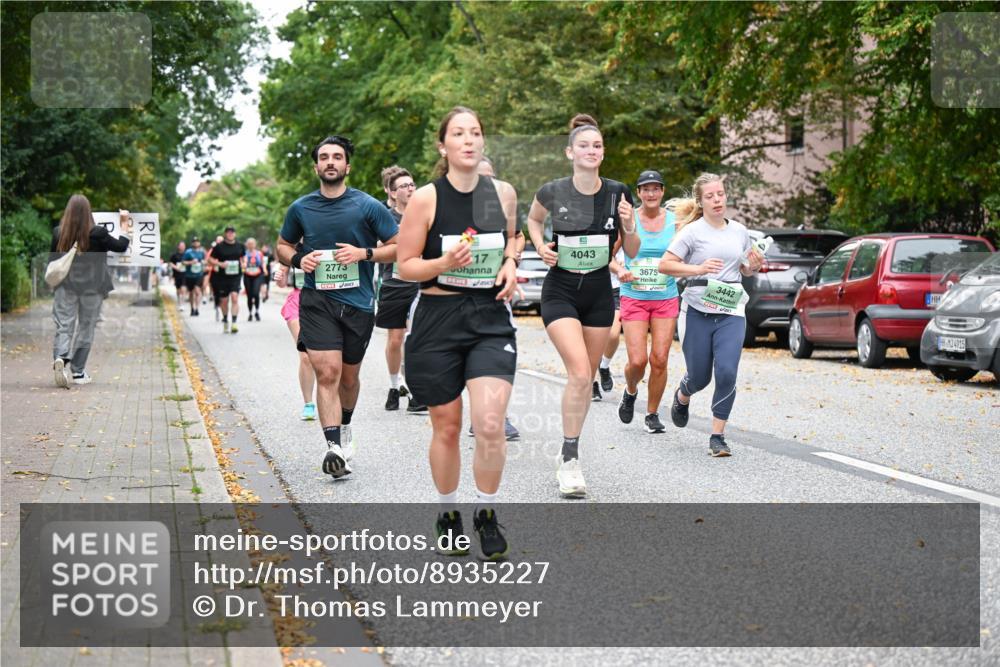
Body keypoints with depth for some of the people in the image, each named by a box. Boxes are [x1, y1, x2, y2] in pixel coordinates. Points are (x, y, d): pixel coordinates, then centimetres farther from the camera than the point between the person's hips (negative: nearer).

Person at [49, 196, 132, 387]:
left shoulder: (58, 233, -5)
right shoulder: (96, 233, -13)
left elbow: (52, 259, 3)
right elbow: (121, 246, -3)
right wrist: (126, 227, 10)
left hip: (66, 286, 1)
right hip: (91, 287, -1)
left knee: (64, 326, 3)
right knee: (85, 328, 10)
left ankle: (60, 358, -25)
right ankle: (78, 371, 11)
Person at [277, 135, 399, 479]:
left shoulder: (368, 206, -2)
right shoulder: (301, 208, 5)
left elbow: (400, 246, 1)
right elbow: (283, 246, 20)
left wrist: (365, 253, -14)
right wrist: (297, 259, -3)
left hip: (358, 302, 0)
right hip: (316, 301, 0)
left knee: (349, 376, 16)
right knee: (327, 373, -16)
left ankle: (344, 427, 44)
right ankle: (334, 447, -21)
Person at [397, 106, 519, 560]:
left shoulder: (503, 193, 4)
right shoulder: (426, 199, -7)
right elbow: (405, 266, -3)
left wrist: (510, 263, 3)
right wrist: (444, 263, -21)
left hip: (491, 319, 2)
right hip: (438, 320, -1)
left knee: (490, 424, -14)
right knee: (446, 428, 8)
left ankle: (486, 514, 8)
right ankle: (448, 515, 30)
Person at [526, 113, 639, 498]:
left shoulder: (617, 194, -3)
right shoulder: (553, 192, -8)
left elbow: (632, 253, 3)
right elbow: (533, 219, 15)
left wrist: (628, 227, -17)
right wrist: (540, 246, -3)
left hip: (599, 293, 3)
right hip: (560, 292, -3)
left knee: (587, 378, 11)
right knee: (579, 372, -20)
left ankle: (569, 452, 29)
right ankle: (570, 460, -12)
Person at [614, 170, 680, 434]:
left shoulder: (675, 221, 3)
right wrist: (620, 271, -18)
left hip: (666, 299, 2)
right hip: (634, 298, -1)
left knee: (659, 360, -2)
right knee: (637, 360, -9)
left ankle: (652, 414, 15)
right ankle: (630, 392, 25)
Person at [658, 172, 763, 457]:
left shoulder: (739, 231, 10)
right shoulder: (692, 231, -4)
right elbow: (664, 265, -8)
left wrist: (753, 266, 1)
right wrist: (698, 269, -20)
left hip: (731, 313, 2)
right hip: (697, 312, -2)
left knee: (727, 373, -14)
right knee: (699, 377, 6)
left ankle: (717, 436, -1)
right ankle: (682, 397, 44)